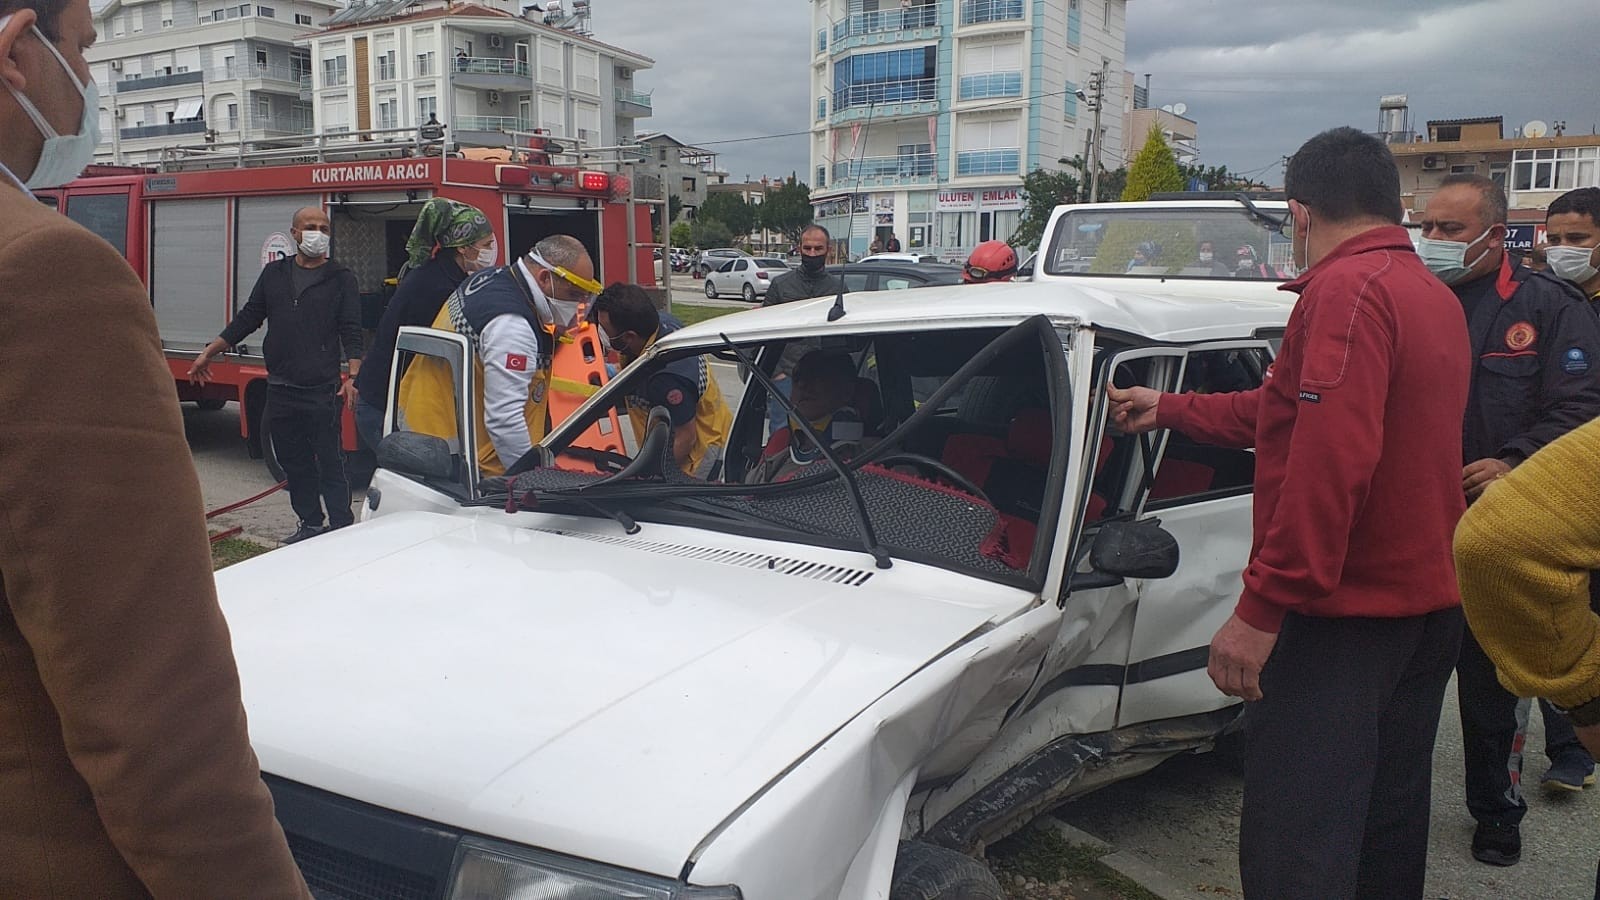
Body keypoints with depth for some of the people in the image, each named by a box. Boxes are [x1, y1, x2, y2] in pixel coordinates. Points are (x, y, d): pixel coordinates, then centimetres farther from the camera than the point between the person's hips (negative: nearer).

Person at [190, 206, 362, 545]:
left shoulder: (340, 279, 1)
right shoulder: (274, 273, 12)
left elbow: (351, 332, -5)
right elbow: (247, 319, 17)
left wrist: (352, 377, -18)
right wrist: (209, 353, 14)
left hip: (322, 391, -5)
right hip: (280, 389, 5)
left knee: (330, 462, -4)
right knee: (293, 462, 10)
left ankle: (341, 529, 0)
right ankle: (310, 524, 21)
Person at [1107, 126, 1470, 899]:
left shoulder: (1347, 290, -16)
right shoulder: (1436, 297, 15)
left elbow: (1330, 463, -26)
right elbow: (1288, 413, 22)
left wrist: (1262, 607, -24)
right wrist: (1169, 410, 29)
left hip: (1343, 612, -10)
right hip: (1430, 601, 10)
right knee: (1389, 826, 20)